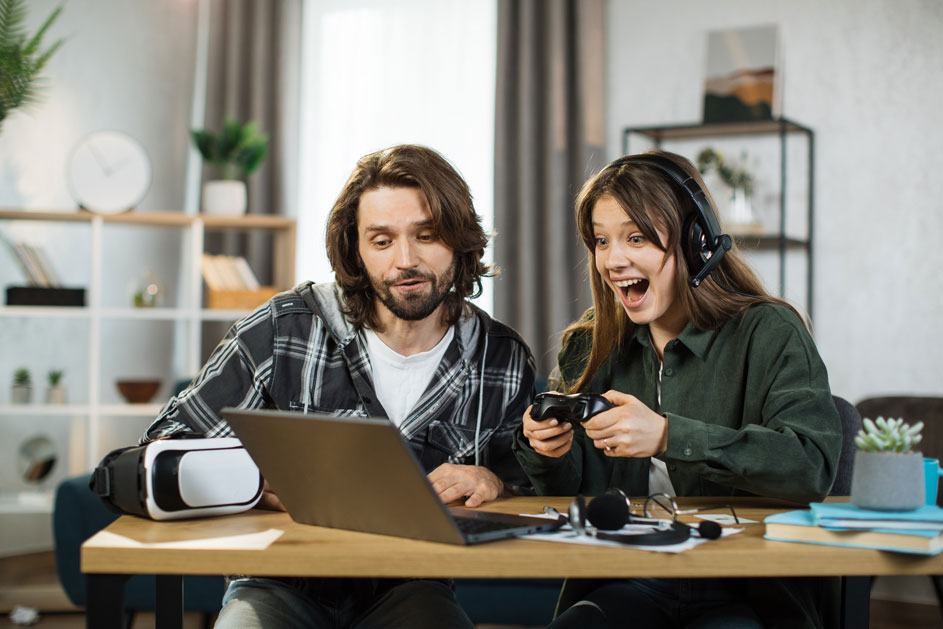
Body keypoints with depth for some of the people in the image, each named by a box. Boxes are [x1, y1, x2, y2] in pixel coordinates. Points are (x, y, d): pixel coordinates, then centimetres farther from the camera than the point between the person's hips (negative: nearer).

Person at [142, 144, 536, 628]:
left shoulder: (505, 362, 2)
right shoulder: (282, 330, -5)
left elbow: (527, 480, 15)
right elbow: (165, 445, -1)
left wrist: (494, 482, -9)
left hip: (408, 590, 2)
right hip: (283, 583, -2)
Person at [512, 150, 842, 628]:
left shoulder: (768, 333, -3)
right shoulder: (590, 347, 12)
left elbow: (813, 465, -20)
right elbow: (574, 497, 12)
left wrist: (668, 436, -28)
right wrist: (548, 452, -12)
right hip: (629, 585, 4)